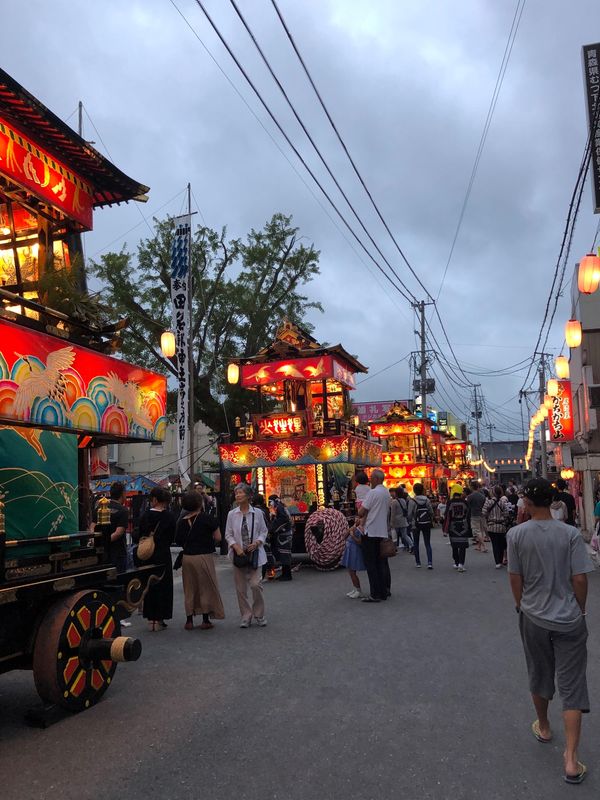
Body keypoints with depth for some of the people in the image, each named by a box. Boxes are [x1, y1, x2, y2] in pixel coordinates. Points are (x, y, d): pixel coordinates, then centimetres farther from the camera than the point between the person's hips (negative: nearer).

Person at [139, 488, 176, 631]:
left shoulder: (144, 516, -3)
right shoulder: (169, 517, -9)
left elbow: (139, 535, 2)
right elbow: (172, 538, -2)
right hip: (163, 555, -2)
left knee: (149, 585, 13)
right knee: (163, 585, 6)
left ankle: (150, 618, 16)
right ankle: (158, 620, 8)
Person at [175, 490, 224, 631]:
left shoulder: (182, 522, -1)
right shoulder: (207, 518, -12)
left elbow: (178, 541, 2)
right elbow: (218, 537, -11)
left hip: (187, 557, 4)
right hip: (204, 556, -4)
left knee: (189, 589, 15)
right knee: (206, 587, 8)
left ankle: (189, 620, 18)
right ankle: (206, 620, 13)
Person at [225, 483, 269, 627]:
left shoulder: (257, 513, -1)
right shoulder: (232, 514, 2)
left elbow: (263, 531, 5)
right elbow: (228, 534, 5)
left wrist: (257, 543, -13)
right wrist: (236, 547, -11)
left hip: (254, 553, -2)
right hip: (238, 554, 2)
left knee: (255, 584, -8)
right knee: (241, 588, 5)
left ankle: (259, 615, 13)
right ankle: (246, 617, 19)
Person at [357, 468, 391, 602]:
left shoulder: (373, 492, -15)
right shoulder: (387, 493, 12)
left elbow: (361, 512, -15)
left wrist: (360, 518, 7)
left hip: (371, 533, -8)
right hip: (383, 532, 8)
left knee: (371, 564, -2)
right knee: (382, 562, 14)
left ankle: (375, 594, -2)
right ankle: (385, 591, 20)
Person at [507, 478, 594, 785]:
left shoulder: (516, 534, -10)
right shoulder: (571, 533, -12)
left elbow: (515, 578, -4)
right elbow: (579, 579, -11)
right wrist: (580, 610, 7)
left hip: (533, 618, 1)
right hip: (569, 620, -1)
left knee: (538, 676, 22)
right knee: (572, 687, 7)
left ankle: (543, 727, 43)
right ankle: (571, 760, 4)